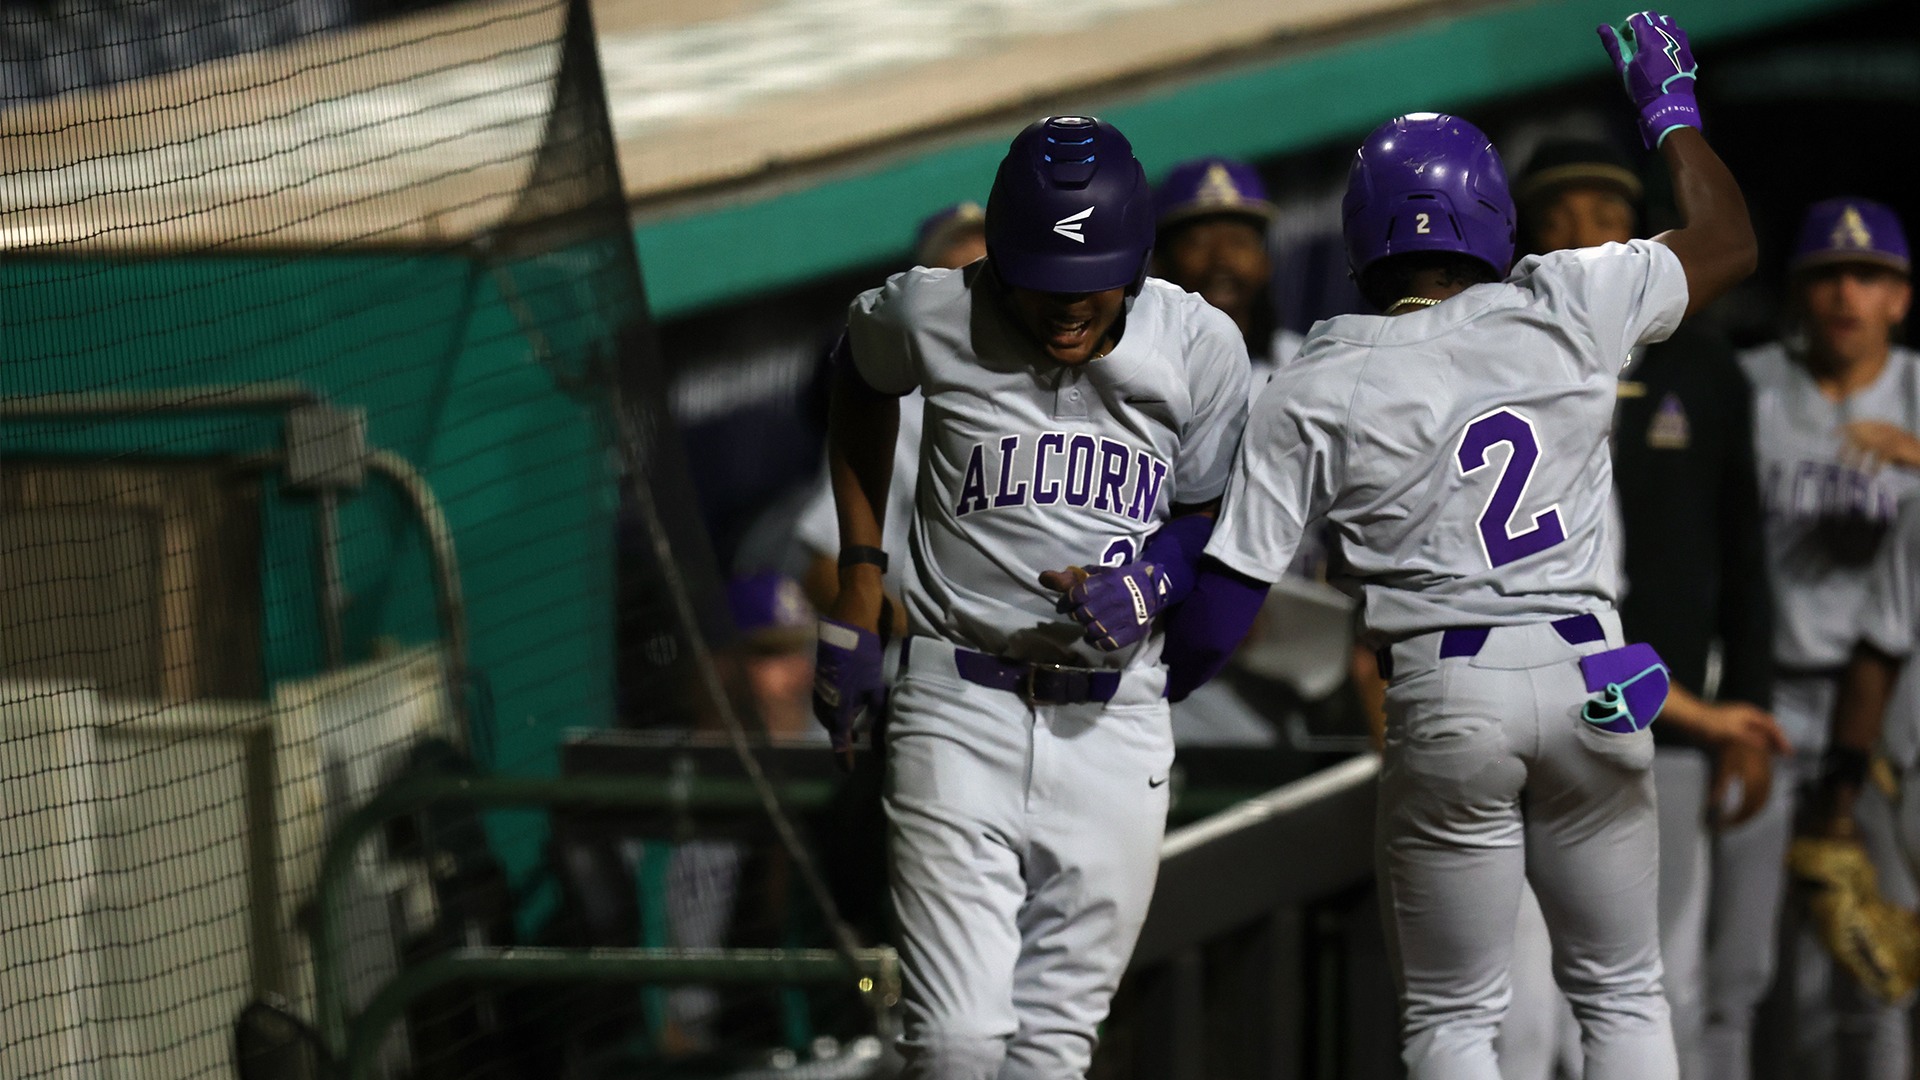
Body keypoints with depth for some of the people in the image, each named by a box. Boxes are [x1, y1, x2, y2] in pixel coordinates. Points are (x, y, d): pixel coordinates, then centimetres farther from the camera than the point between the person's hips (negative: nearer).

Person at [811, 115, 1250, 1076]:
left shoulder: (1200, 348, -5)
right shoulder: (933, 317, -7)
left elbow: (1209, 519, 9)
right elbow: (860, 388, 17)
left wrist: (1147, 589, -14)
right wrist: (856, 601, 15)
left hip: (1112, 722, 2)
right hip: (961, 713, -2)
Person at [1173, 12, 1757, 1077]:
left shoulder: (1315, 390, -3)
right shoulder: (1569, 308, 0)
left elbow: (1221, 601, -5)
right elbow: (1727, 242, 17)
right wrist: (1671, 113, 32)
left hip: (1444, 702, -2)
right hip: (1589, 676, 2)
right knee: (1621, 992, 14)